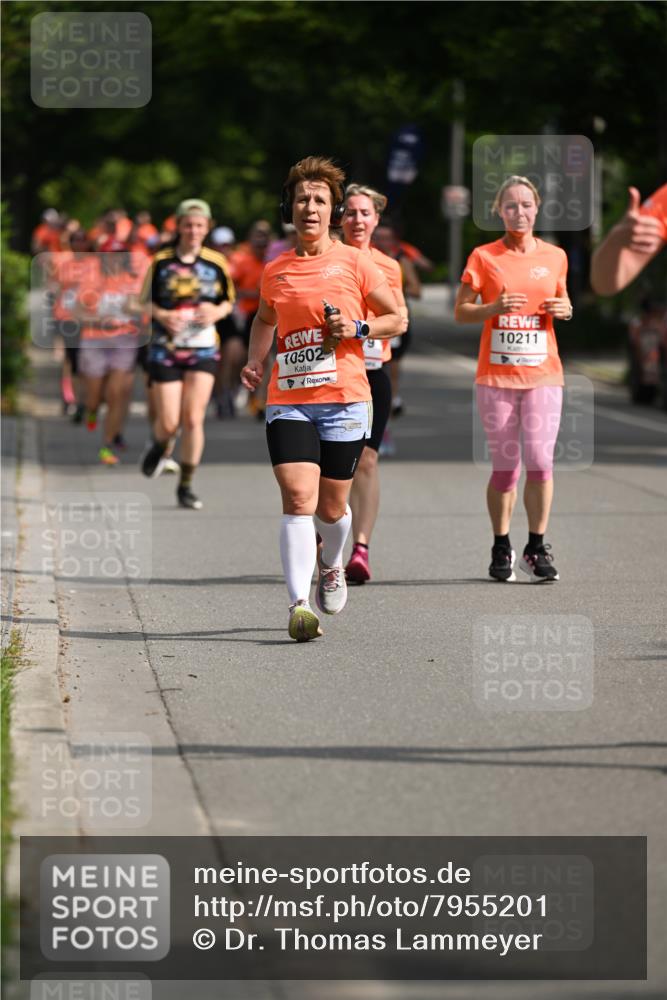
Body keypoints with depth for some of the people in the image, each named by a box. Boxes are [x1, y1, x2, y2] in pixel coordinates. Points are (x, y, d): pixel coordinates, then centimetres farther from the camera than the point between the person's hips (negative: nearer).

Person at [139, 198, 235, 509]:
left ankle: (186, 486, 3)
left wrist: (217, 312, -7)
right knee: (169, 422, -4)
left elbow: (229, 300, 14)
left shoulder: (216, 263, 3)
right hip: (165, 348, -1)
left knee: (194, 419, -9)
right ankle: (159, 447, 34)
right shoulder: (161, 261, 0)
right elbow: (144, 301, 6)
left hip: (203, 348, 1)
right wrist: (162, 315, -14)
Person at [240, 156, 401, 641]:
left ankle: (332, 566, 42)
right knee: (298, 500, -15)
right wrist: (255, 361, 13)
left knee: (331, 508, 8)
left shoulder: (354, 263, 1)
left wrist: (357, 328, -9)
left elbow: (397, 319, 9)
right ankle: (300, 606, -20)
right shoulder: (275, 271, 9)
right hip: (287, 400, 1)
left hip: (344, 401, -1)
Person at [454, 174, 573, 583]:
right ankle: (502, 549, 17)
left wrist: (564, 309, -1)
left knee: (540, 460, -11)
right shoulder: (484, 257, 1)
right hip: (496, 376, -1)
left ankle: (537, 549, 1)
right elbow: (461, 312, 2)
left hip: (543, 374, 1)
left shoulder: (555, 256, 8)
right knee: (506, 466, 1)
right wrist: (495, 307, -16)